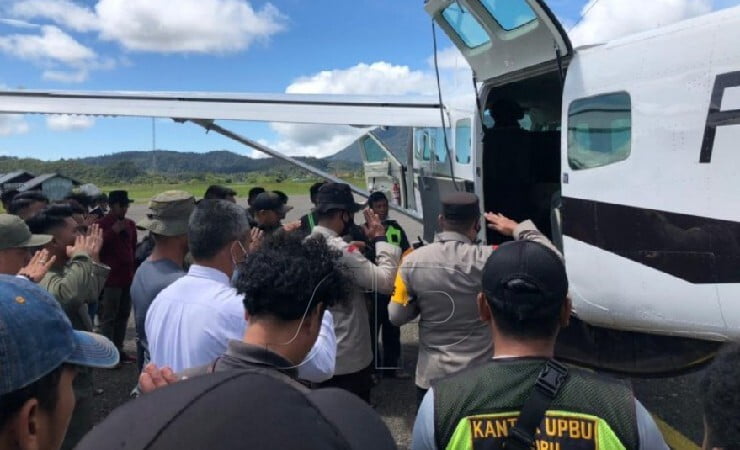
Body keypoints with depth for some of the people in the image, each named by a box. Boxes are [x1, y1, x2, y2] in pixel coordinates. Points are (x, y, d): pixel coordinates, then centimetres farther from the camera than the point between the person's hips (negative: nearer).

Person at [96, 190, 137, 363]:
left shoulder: (130, 224, 13)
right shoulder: (102, 224, -5)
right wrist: (113, 231, -20)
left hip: (128, 276, 6)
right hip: (111, 277, -6)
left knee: (123, 315, 12)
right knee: (108, 317, -3)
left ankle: (119, 349, 21)